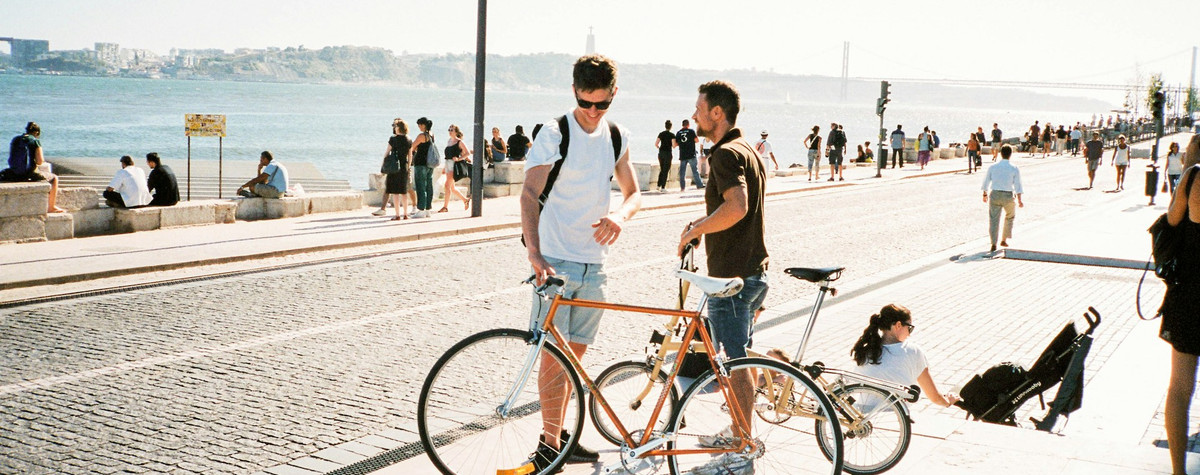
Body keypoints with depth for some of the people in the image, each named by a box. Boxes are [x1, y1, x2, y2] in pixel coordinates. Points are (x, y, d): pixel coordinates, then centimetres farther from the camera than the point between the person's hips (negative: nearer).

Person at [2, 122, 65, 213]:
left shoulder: (15, 140, 8)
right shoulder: (36, 141, -8)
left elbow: (11, 158, 14)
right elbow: (40, 162, -13)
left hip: (14, 174, 6)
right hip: (29, 174, -6)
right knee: (54, 178, 17)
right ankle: (51, 207, 16)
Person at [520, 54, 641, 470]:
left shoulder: (616, 137, 9)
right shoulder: (555, 134, -8)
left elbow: (634, 193, 14)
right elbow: (530, 194, -15)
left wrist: (619, 215, -11)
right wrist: (534, 252, -29)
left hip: (593, 262, 5)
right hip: (556, 261, -5)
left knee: (576, 352, 12)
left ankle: (560, 436, 23)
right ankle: (549, 444, 2)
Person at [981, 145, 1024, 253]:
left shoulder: (992, 167, 1)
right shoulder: (1014, 169, -4)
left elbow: (986, 182, 8)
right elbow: (1017, 185, -7)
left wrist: (985, 195, 22)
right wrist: (1019, 200, -5)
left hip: (995, 194, 1)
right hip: (1008, 195, -1)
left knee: (993, 219, 2)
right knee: (1010, 217, 24)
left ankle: (993, 243, -8)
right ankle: (1004, 240, 27)